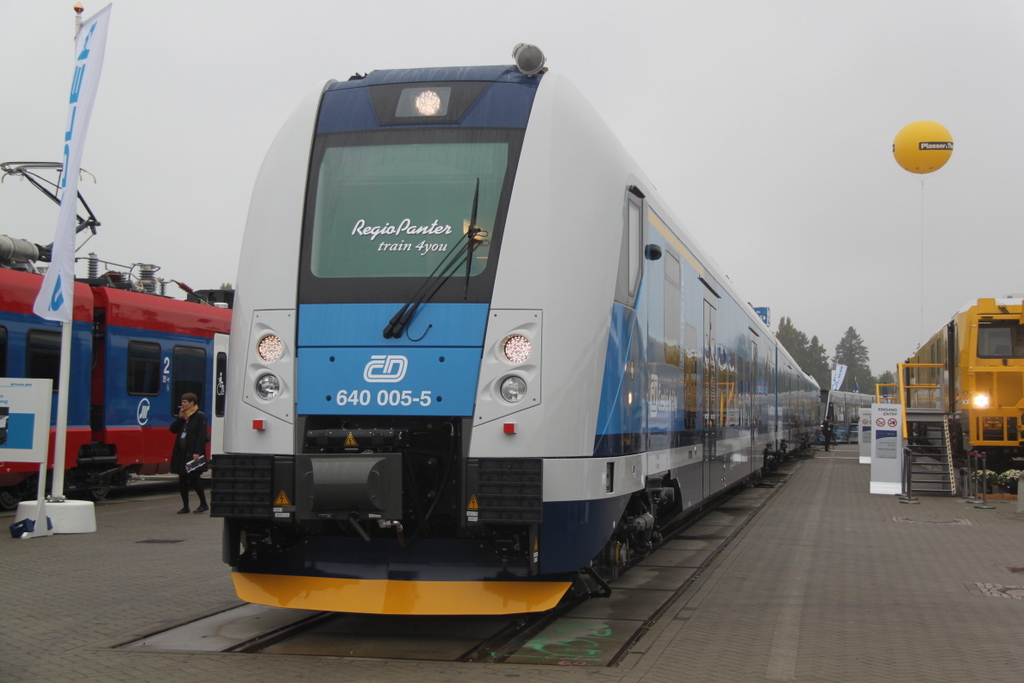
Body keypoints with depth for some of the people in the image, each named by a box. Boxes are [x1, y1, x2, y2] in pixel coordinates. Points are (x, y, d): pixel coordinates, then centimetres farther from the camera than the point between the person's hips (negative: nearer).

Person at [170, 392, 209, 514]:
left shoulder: (200, 416, -8)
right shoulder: (183, 416, 16)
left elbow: (202, 435, -15)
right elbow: (173, 429, 10)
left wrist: (197, 452, -22)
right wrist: (180, 417, -2)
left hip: (193, 454, -8)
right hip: (182, 452, 8)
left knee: (193, 478, -5)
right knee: (182, 480, 8)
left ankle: (203, 504, 8)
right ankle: (185, 506, 14)